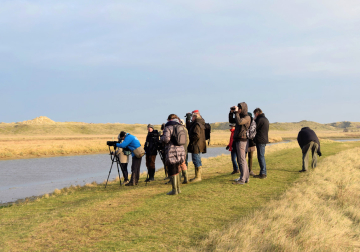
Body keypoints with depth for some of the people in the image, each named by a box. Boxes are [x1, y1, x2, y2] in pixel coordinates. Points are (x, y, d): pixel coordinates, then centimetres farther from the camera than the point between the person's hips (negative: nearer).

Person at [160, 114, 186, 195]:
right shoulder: (180, 127, 14)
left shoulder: (168, 128, -8)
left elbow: (166, 139, -20)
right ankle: (178, 189, 23)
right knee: (176, 171, 18)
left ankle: (174, 190, 3)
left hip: (172, 153, -7)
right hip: (180, 151, 7)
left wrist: (161, 138, 1)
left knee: (172, 172, 0)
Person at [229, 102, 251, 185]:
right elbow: (231, 121, 23)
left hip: (242, 140, -10)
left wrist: (236, 112, -18)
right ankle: (246, 178, 17)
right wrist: (231, 112, 9)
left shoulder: (247, 117, -11)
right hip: (238, 140, 10)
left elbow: (239, 122, -28)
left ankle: (242, 180, -10)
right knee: (242, 160, 12)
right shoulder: (240, 116, 16)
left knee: (242, 160, -10)